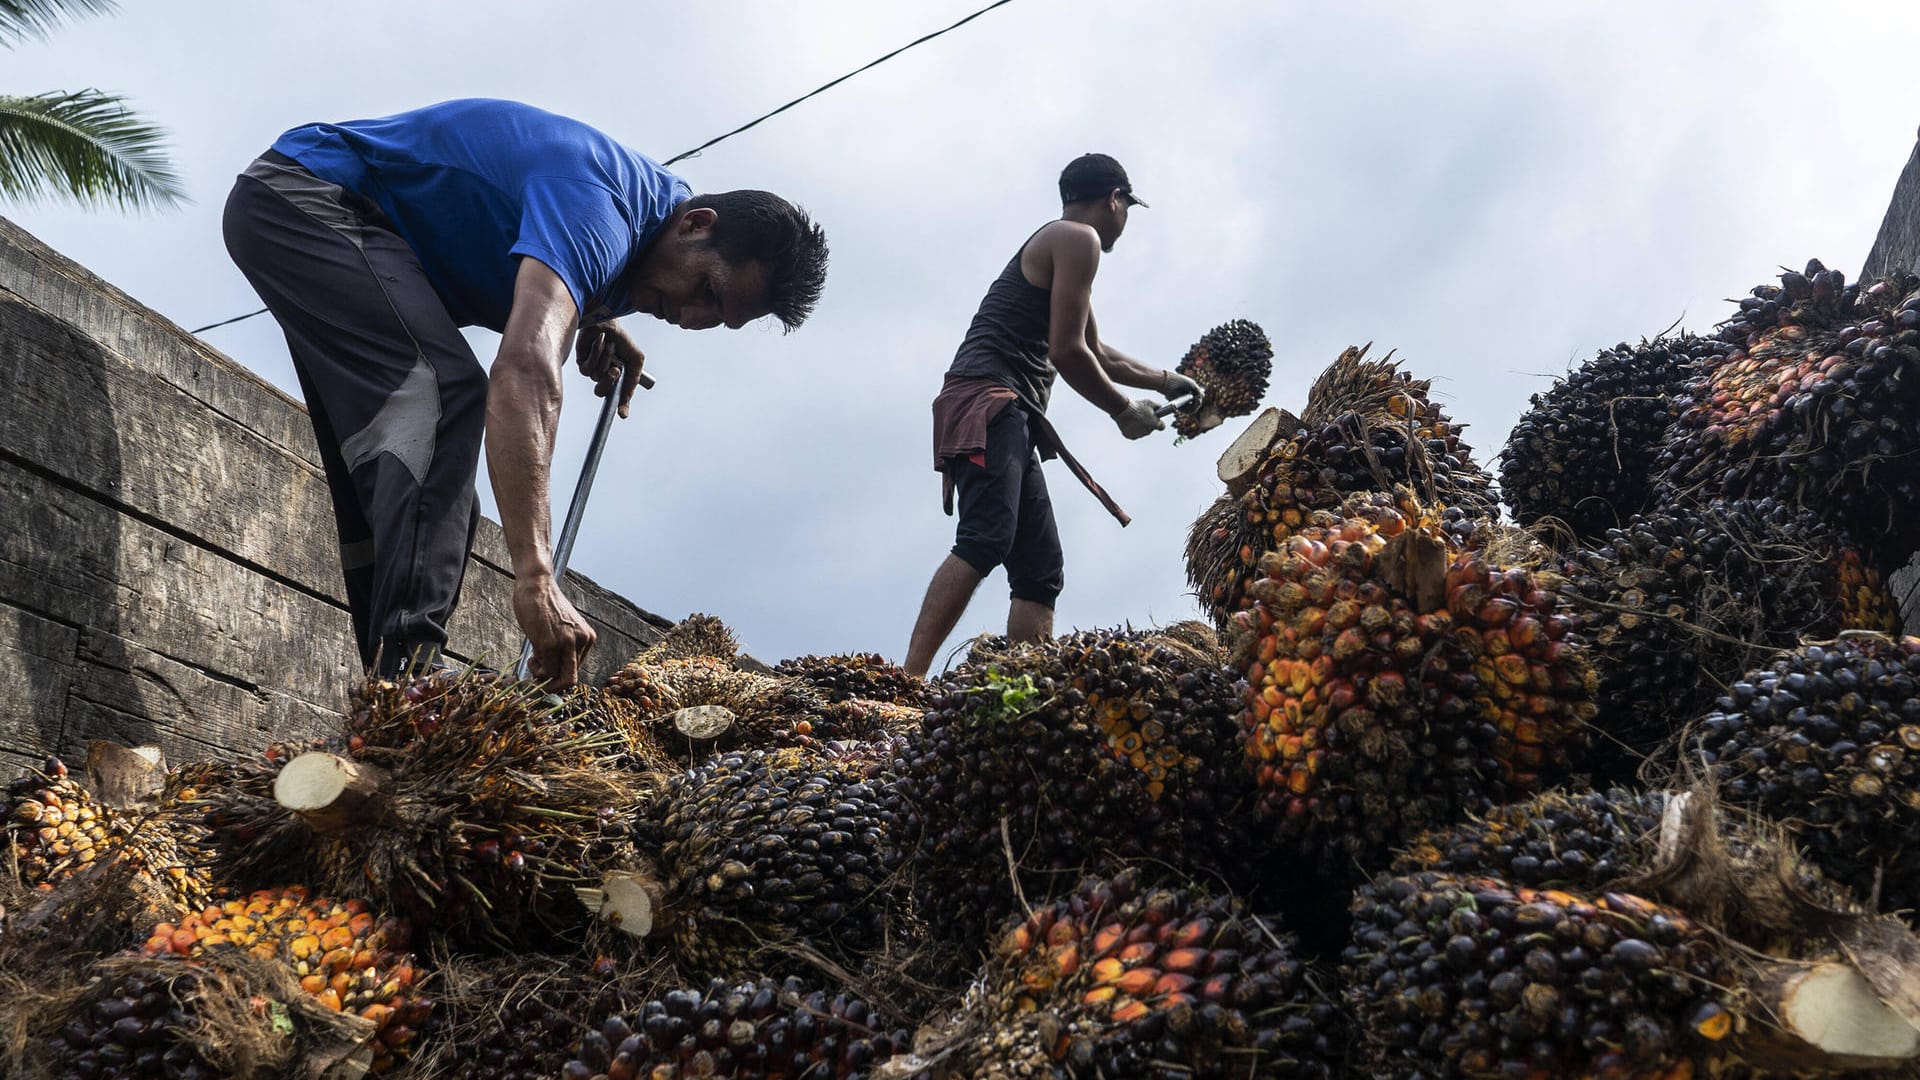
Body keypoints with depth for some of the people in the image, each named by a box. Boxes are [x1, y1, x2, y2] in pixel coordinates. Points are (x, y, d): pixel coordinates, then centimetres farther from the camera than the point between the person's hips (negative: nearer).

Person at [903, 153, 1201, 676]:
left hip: (1010, 420, 10)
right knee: (984, 542, -28)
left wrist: (1162, 379, 49)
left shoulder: (1053, 242, 33)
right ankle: (907, 682, -38)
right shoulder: (1079, 238, 1)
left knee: (1040, 571, 3)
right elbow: (1066, 352, -9)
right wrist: (1124, 409, 4)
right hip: (987, 400, -10)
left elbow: (1093, 350, 43)